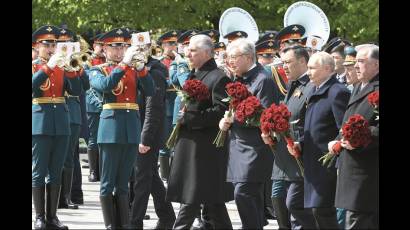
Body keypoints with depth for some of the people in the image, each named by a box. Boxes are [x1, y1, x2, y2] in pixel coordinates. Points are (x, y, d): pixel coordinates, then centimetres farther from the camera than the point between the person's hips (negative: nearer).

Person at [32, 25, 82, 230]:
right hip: (40, 123, -4)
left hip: (61, 123, 4)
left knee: (56, 172, 6)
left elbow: (76, 91, 1)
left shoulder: (61, 67, 12)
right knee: (38, 172, -3)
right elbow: (33, 85, -18)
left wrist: (71, 70, -13)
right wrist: (48, 66, -24)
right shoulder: (34, 66, 3)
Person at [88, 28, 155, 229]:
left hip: (132, 129, 4)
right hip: (110, 129, -4)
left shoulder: (133, 70, 13)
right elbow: (105, 85, -19)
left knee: (123, 183, 8)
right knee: (108, 183, -2)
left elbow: (149, 91, -1)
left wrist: (141, 67, -14)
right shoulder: (97, 71, 4)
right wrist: (124, 64, -20)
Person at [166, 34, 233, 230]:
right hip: (188, 144, 9)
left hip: (204, 147, -9)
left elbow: (221, 111, -20)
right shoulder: (192, 76, 17)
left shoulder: (218, 78, -11)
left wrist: (189, 118, -19)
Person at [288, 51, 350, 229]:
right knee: (317, 210, 11)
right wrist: (301, 144, 8)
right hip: (313, 164, 10)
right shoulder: (315, 92, 16)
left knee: (322, 210, -11)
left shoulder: (338, 93, -14)